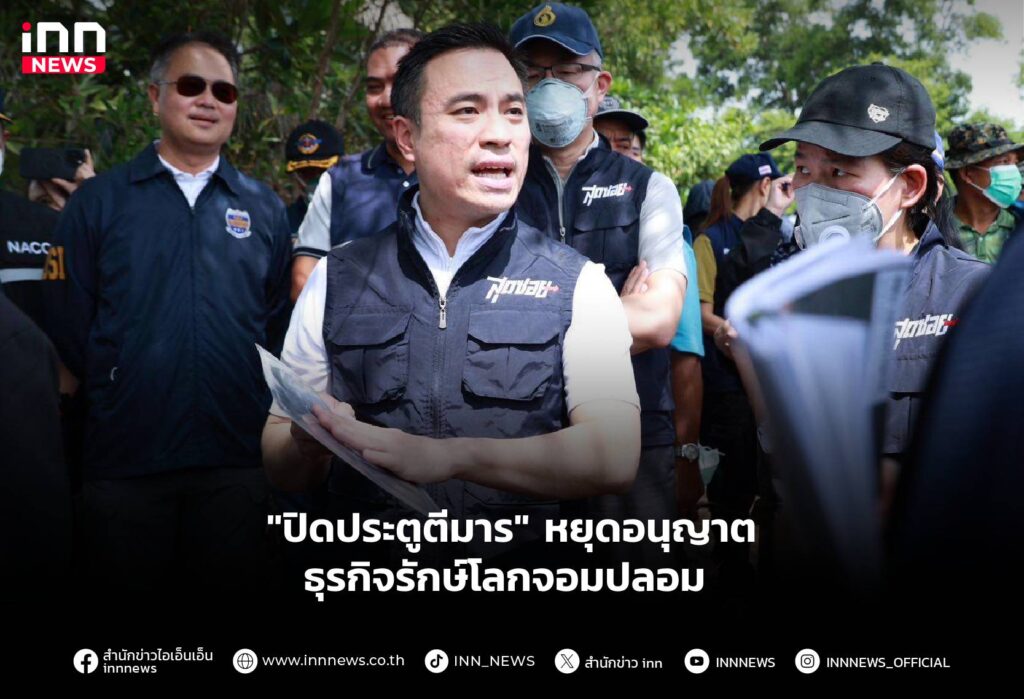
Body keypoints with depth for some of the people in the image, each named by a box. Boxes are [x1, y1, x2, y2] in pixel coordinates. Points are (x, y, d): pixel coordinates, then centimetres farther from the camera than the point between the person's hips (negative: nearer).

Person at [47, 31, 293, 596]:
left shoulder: (263, 209, 11)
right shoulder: (99, 201, 5)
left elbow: (279, 325, 11)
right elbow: (70, 324, 4)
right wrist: (109, 390, 0)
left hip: (237, 461, 2)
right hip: (124, 459, -1)